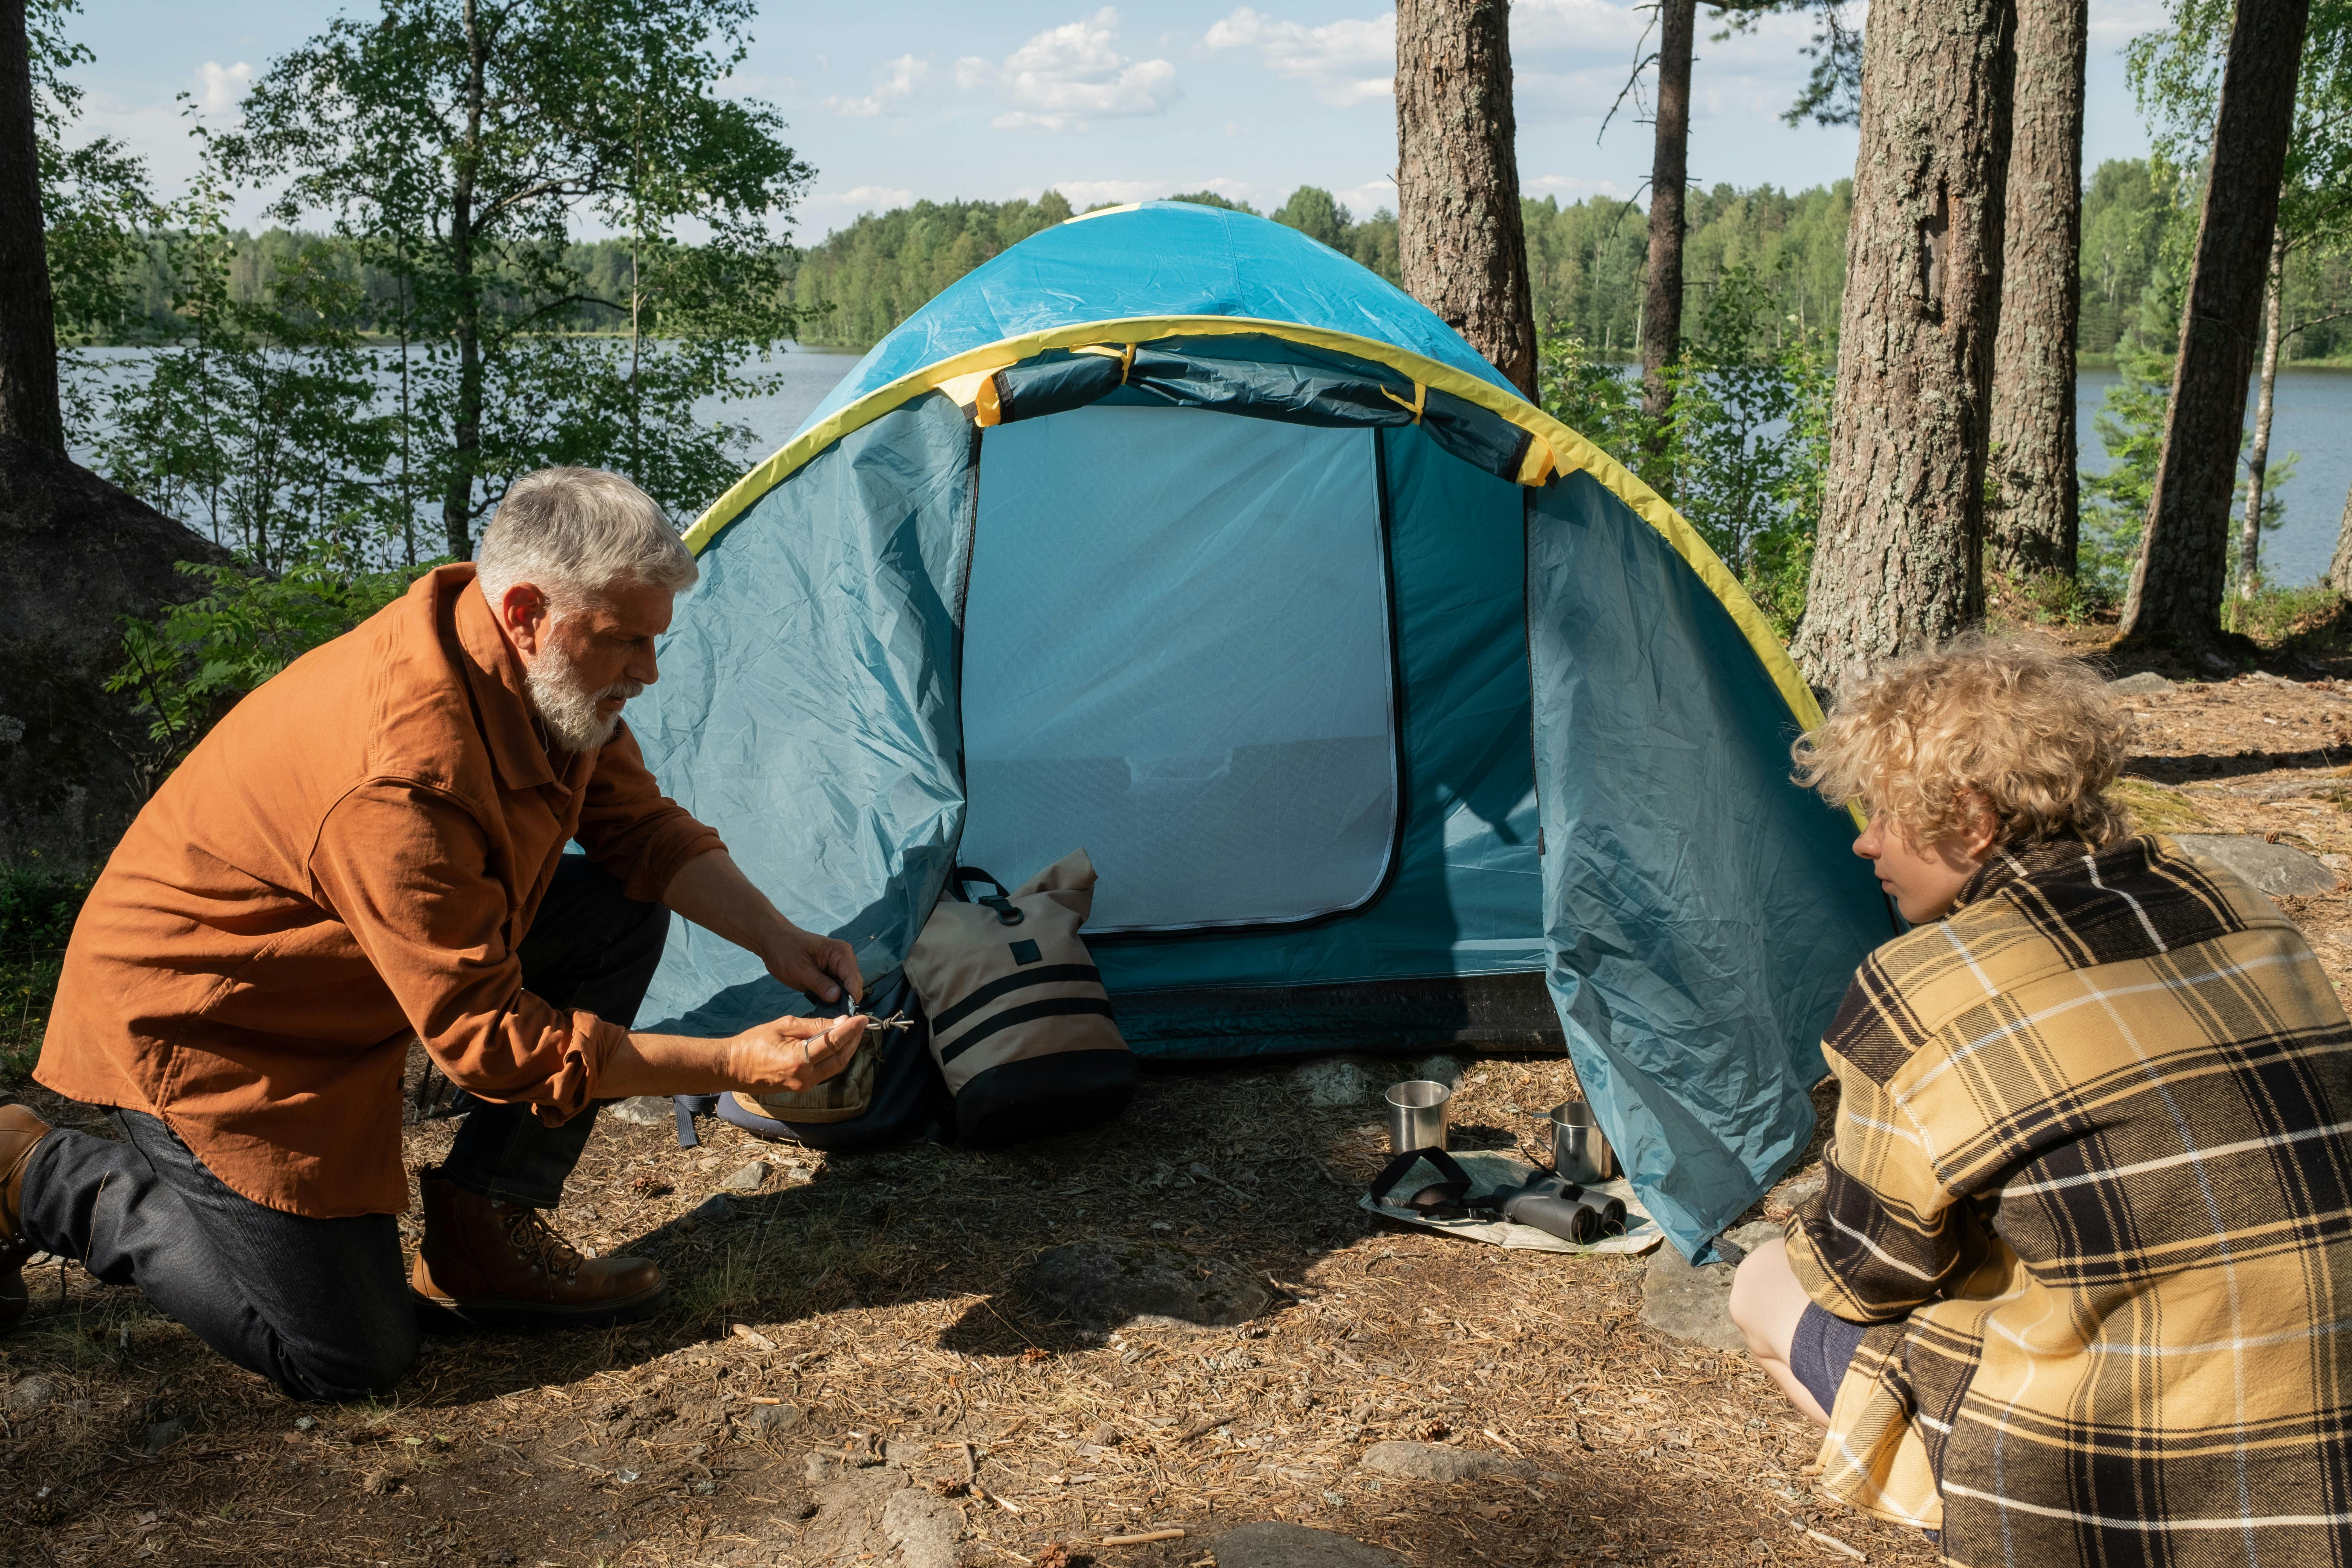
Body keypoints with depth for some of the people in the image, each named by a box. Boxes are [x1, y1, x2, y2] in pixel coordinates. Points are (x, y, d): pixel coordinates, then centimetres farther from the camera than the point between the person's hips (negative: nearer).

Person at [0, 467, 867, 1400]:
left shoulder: (550, 675, -10)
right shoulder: (404, 774, -37)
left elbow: (642, 830, 3)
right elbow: (496, 1043, -31)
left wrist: (776, 938, -13)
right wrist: (737, 1066, -32)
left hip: (329, 967, 9)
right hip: (193, 1022, -9)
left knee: (622, 916, -7)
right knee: (347, 1355, -7)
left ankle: (481, 1235, 2)